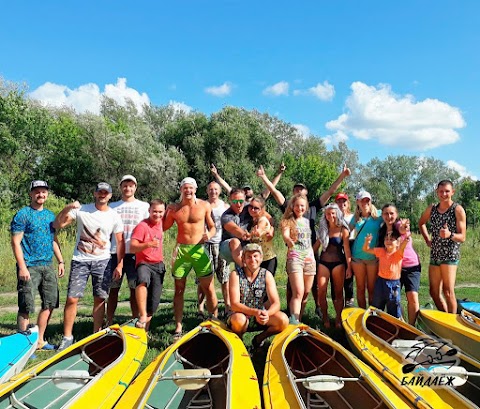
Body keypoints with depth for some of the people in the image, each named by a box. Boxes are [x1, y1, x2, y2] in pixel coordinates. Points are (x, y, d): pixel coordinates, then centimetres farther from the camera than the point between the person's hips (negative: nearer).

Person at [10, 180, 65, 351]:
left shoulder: (50, 215, 15)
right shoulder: (22, 214, -5)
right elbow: (16, 242, -10)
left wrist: (60, 261, 13)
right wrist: (22, 267, -17)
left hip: (48, 266, 7)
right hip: (29, 267, -7)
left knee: (50, 304, 10)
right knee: (26, 307, -4)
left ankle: (39, 340, 22)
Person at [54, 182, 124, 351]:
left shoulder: (114, 216, 3)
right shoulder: (81, 210, -1)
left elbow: (120, 241, 6)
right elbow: (57, 225, -6)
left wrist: (120, 264, -1)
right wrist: (66, 209, -22)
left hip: (103, 261, 1)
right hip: (80, 260, -1)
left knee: (100, 299, 4)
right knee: (71, 299, -4)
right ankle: (67, 337, 9)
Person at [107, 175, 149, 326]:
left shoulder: (144, 206, 11)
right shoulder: (113, 206, 14)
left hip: (135, 252, -1)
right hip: (115, 252, 1)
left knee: (135, 288, 1)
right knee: (113, 288, 3)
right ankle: (109, 322, 10)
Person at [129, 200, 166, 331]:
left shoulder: (160, 223, 8)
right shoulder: (142, 226, -12)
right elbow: (132, 248, -22)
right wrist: (148, 244, -34)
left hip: (158, 265, 6)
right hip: (144, 263, -6)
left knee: (154, 302, 5)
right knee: (143, 280, -41)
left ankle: (145, 329, 23)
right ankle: (142, 316, -38)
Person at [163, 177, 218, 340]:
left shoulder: (204, 206, 2)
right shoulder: (174, 208, 5)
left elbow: (212, 226, 7)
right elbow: (163, 227, 14)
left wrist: (209, 235, -12)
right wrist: (166, 212, 1)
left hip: (199, 249, -1)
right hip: (181, 249, 2)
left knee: (209, 289, 0)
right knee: (179, 290, 6)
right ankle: (178, 328, 15)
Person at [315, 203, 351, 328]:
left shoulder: (343, 230, -3)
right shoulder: (323, 229, 8)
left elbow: (347, 249, -6)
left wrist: (349, 266, -11)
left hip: (338, 263, -3)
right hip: (323, 262, 3)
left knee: (338, 292, 4)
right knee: (321, 292, -3)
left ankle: (338, 319, 12)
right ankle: (325, 319, 9)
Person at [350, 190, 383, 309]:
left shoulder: (378, 215, -1)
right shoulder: (356, 218, 6)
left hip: (373, 256, -2)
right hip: (358, 256, 2)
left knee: (372, 288, 5)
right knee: (360, 288, 8)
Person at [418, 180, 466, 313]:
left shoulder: (458, 210, -7)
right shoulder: (431, 209, 8)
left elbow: (462, 237, -10)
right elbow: (421, 223, 27)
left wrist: (450, 235, -30)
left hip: (450, 255, -5)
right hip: (434, 255, 6)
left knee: (448, 291, -10)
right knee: (434, 292, 9)